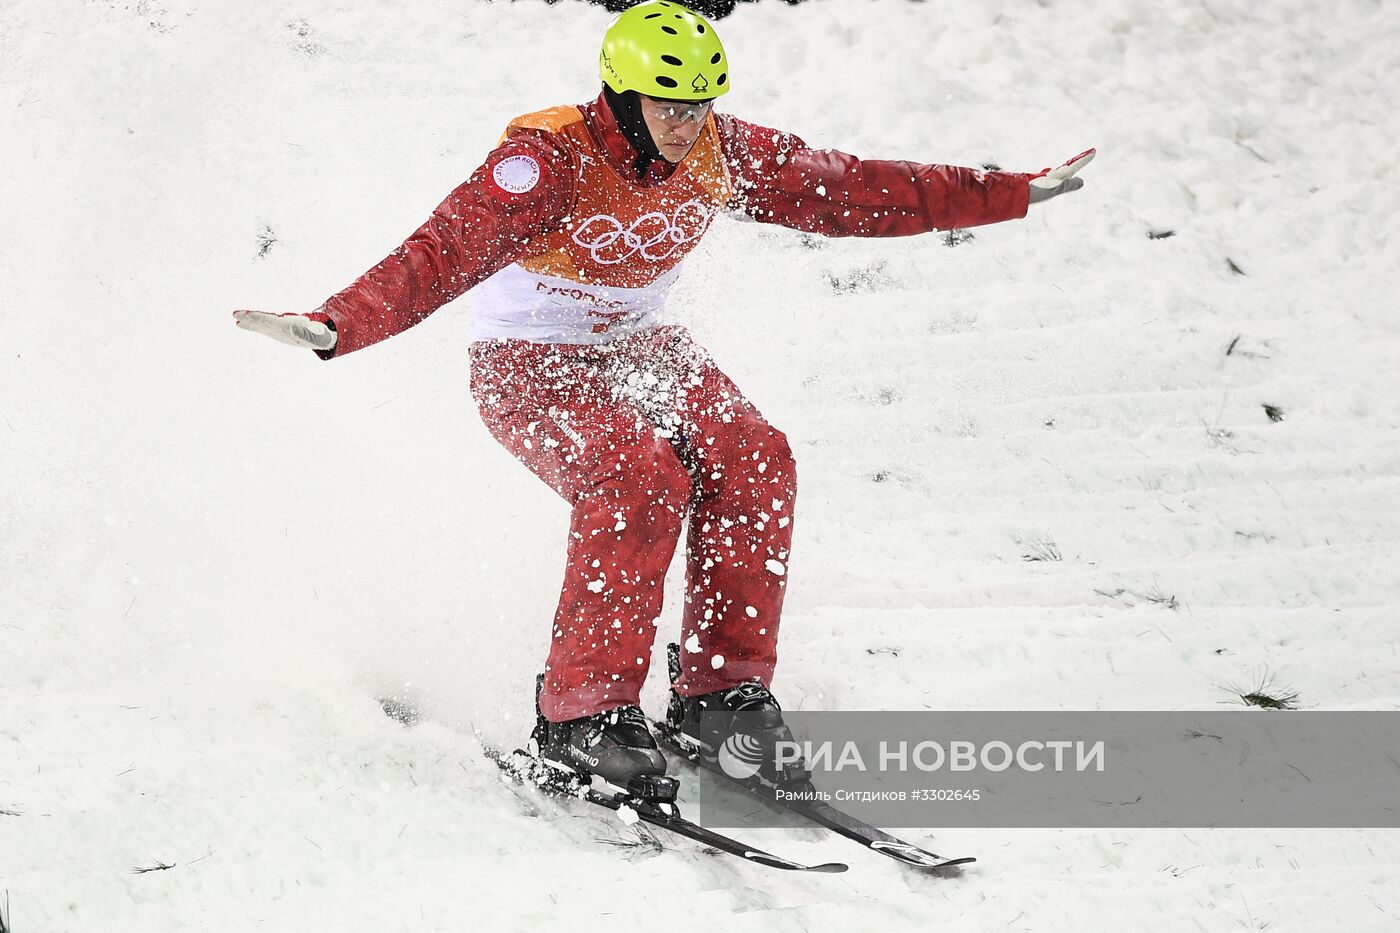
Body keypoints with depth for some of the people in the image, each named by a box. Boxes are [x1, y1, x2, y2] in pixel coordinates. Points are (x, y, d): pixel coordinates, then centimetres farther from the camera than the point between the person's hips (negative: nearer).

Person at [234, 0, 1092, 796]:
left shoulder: (721, 153, -8)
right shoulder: (552, 162, -25)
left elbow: (846, 191, -1)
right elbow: (442, 255, -33)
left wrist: (1014, 195, 0)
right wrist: (337, 328, -50)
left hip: (638, 348, 6)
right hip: (529, 365, -6)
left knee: (753, 459, -20)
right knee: (642, 481, -30)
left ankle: (723, 690, -10)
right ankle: (581, 713, -20)